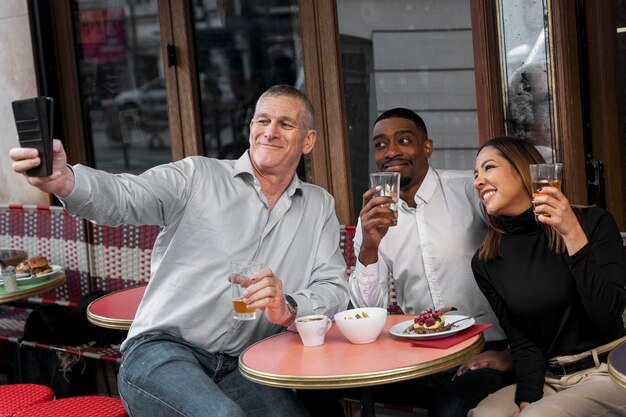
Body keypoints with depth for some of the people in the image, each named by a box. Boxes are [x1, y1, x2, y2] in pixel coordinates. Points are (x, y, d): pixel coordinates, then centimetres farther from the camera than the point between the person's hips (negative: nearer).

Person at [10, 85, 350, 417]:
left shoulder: (320, 208, 15)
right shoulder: (198, 176, 3)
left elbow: (334, 289, 8)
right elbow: (122, 198, -12)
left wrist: (289, 310, -15)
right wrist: (64, 180, -35)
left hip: (242, 368, 4)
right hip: (163, 351, -4)